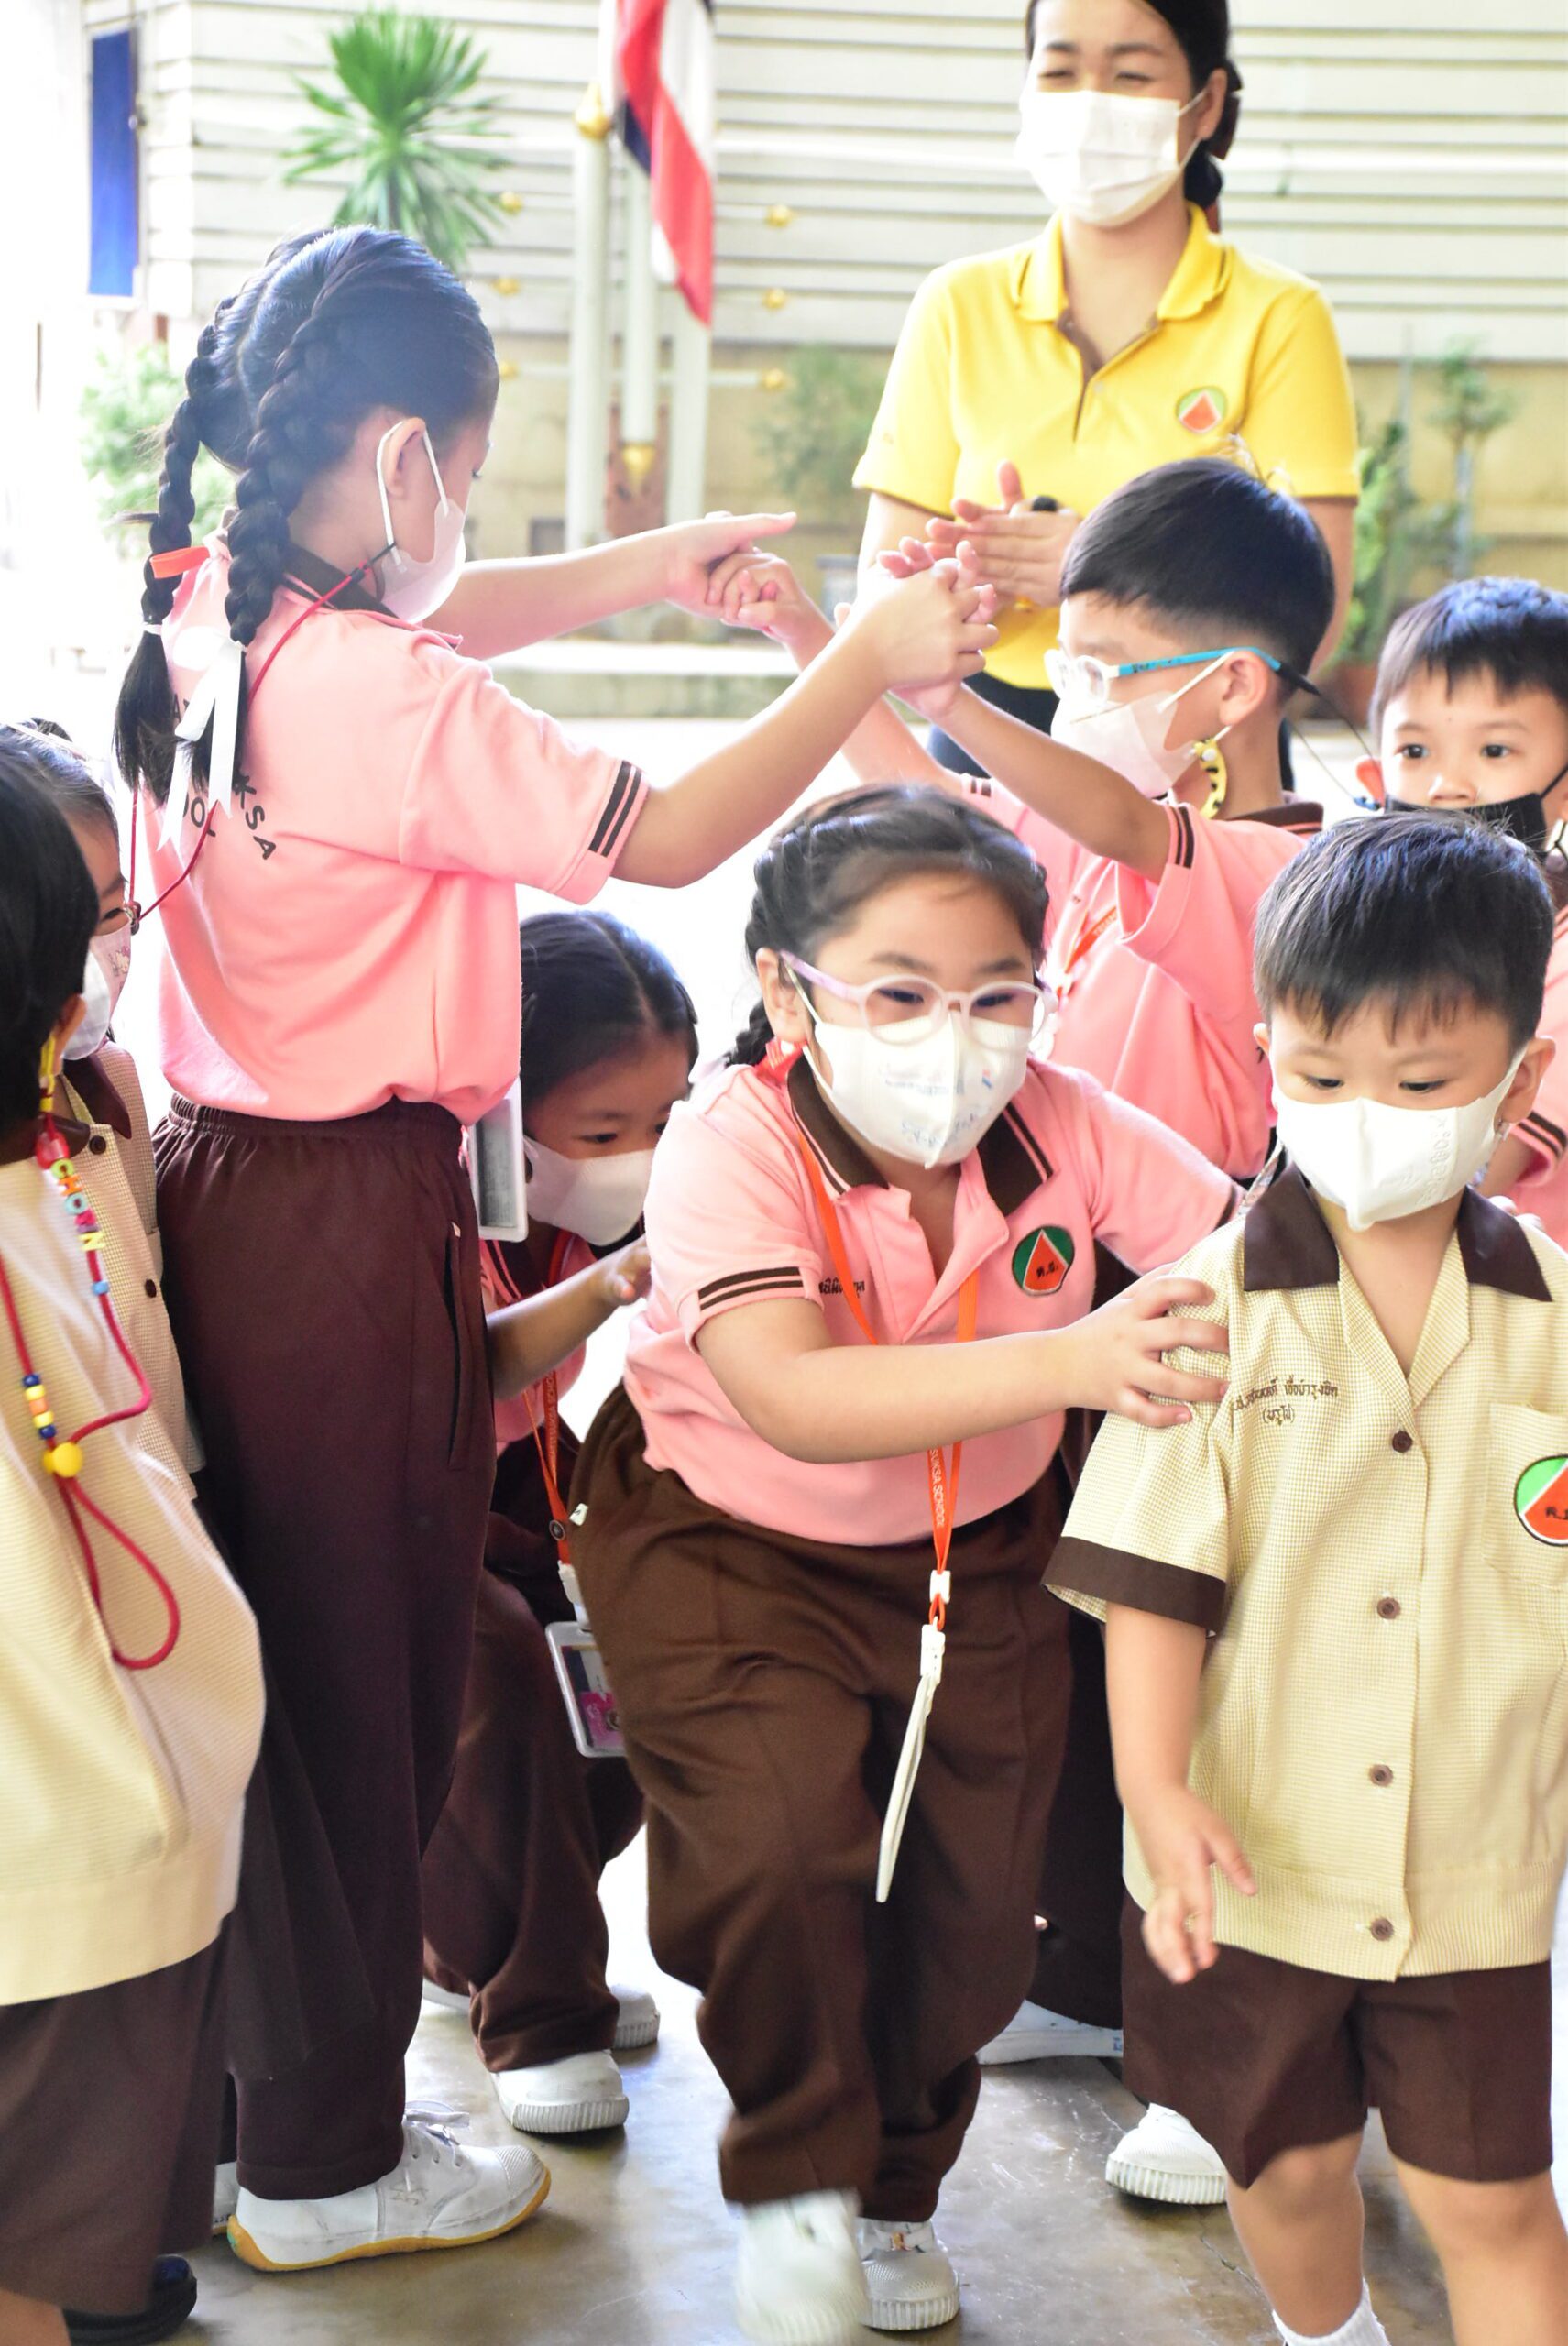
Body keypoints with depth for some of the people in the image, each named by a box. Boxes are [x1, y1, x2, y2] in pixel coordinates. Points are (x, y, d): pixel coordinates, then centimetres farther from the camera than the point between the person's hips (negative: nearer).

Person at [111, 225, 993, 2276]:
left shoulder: (214, 628, 4)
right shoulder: (385, 699, -23)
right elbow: (660, 837, -18)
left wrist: (636, 570, 26)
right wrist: (866, 667, -8)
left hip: (222, 1183, 9)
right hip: (351, 1222, -9)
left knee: (284, 1649, 21)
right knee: (362, 1676, 5)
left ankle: (270, 2074, 38)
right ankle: (325, 2162, 21)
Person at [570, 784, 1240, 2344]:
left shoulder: (1059, 1123, -18)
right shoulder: (732, 1147, -30)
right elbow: (791, 1401, -46)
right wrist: (1068, 1362, -58)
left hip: (975, 1550, 4)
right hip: (729, 1536, -4)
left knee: (976, 1886, 7)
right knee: (783, 1843, -22)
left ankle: (895, 2185, 37)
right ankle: (793, 2174, 8)